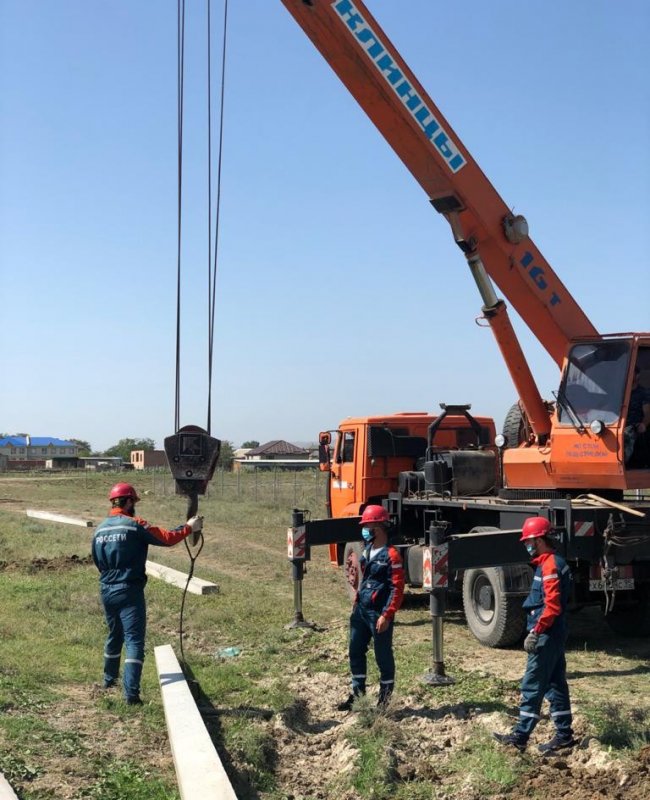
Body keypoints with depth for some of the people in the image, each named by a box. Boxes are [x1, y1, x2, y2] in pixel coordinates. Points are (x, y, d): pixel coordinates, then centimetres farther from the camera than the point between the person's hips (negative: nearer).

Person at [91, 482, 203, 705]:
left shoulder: (100, 529, 7)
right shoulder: (135, 525, -12)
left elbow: (97, 561, 16)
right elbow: (166, 538, -11)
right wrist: (189, 528, 3)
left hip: (107, 591, 7)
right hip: (129, 591, -7)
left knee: (114, 636, 25)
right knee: (134, 640, -6)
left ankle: (109, 679, 42)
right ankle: (131, 692, -14)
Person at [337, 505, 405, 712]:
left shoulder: (391, 555, -15)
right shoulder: (366, 552, 11)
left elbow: (397, 588, -17)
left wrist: (387, 615, -19)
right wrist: (356, 604, 19)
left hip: (378, 614, -8)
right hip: (361, 611, 8)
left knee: (383, 656, 5)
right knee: (355, 652, 13)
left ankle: (384, 700, 18)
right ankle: (357, 693, 26)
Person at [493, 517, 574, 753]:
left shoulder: (550, 565, -17)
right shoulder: (550, 563, 14)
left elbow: (553, 606, -23)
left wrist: (535, 632, -21)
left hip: (546, 636, -10)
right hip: (554, 635, 10)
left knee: (532, 685, -5)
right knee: (556, 683, 12)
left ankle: (520, 736, 0)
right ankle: (564, 734, 18)